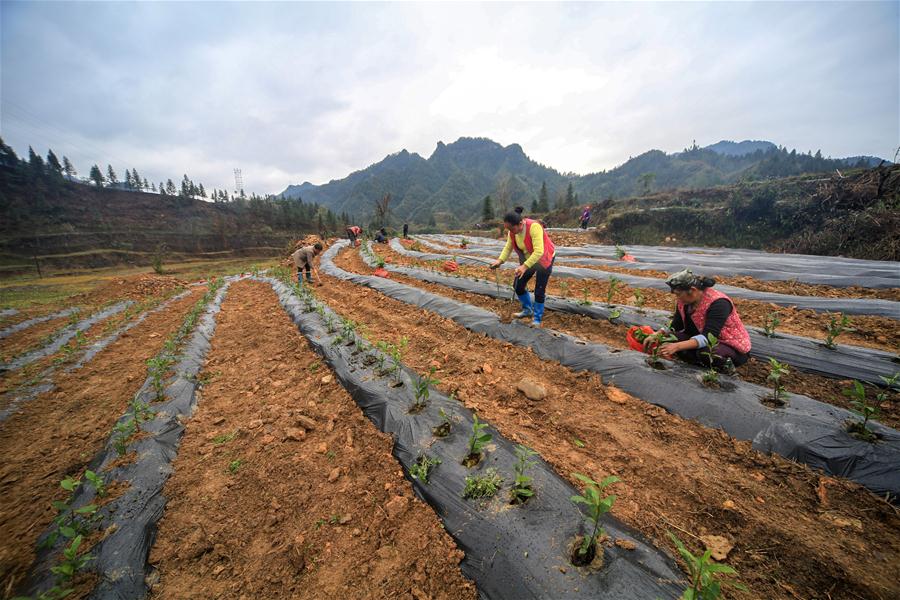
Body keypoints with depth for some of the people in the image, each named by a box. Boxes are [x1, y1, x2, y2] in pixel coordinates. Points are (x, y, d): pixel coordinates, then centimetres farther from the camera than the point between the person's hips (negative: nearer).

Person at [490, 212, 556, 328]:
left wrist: (525, 266, -45)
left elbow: (539, 251, -38)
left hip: (544, 260, -6)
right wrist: (500, 260, -24)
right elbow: (508, 247, -8)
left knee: (539, 291, -5)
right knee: (518, 286, 6)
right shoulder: (512, 231, -13)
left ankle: (537, 318, 13)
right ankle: (528, 310, 28)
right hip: (527, 260, 6)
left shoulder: (534, 227, -33)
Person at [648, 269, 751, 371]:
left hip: (735, 347, -6)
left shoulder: (718, 303, -27)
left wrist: (677, 346, -48)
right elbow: (674, 327, -1)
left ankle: (724, 364, -6)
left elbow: (708, 337, -36)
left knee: (704, 353, -37)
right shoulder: (684, 302, -6)